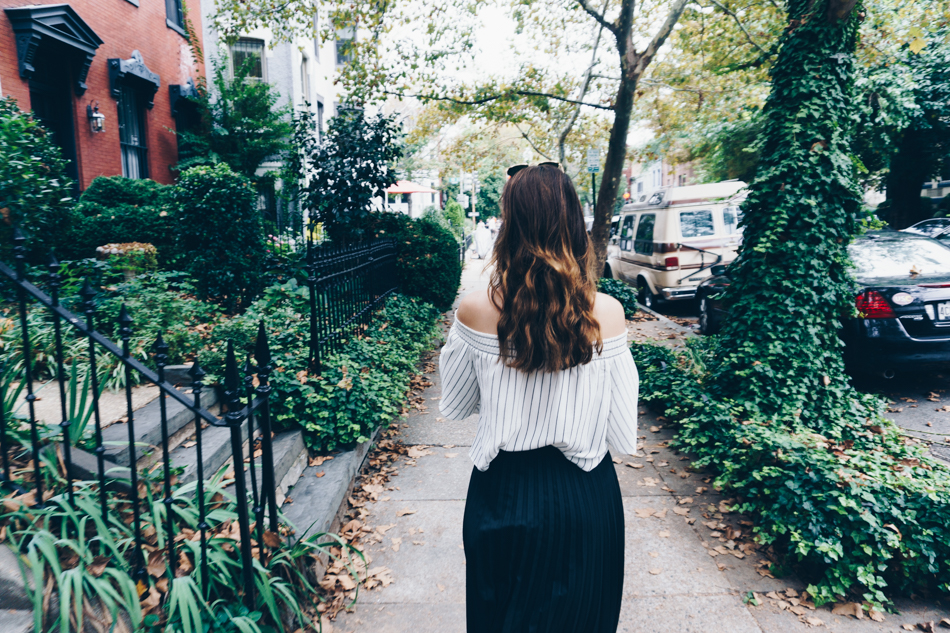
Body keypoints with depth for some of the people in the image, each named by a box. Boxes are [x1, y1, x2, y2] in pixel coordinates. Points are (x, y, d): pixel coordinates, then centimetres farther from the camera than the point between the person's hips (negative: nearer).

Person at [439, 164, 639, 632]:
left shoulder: (476, 309, -16)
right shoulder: (607, 313, -16)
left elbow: (455, 405, -1)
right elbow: (622, 432, -9)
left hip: (504, 492, 0)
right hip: (586, 494, 1)